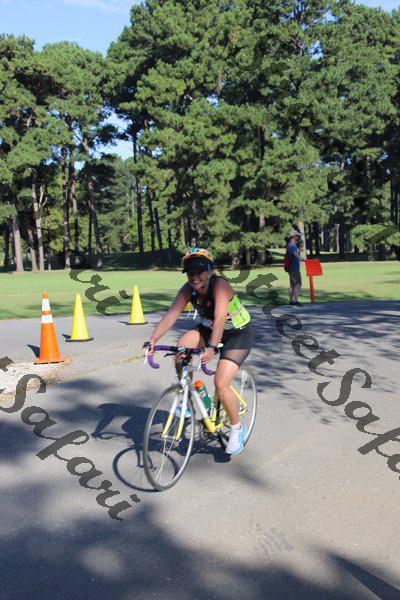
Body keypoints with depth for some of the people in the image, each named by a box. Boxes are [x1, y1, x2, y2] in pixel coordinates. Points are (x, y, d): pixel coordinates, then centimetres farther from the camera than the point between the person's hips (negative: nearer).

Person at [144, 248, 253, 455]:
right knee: (182, 346, -24)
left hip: (239, 333, -6)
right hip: (208, 328, 6)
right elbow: (171, 315, -23)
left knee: (221, 384, -19)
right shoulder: (188, 289, -13)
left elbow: (220, 319, -43)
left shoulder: (219, 285, -30)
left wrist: (211, 347, -57)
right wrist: (153, 338, -37)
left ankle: (237, 429, 6)